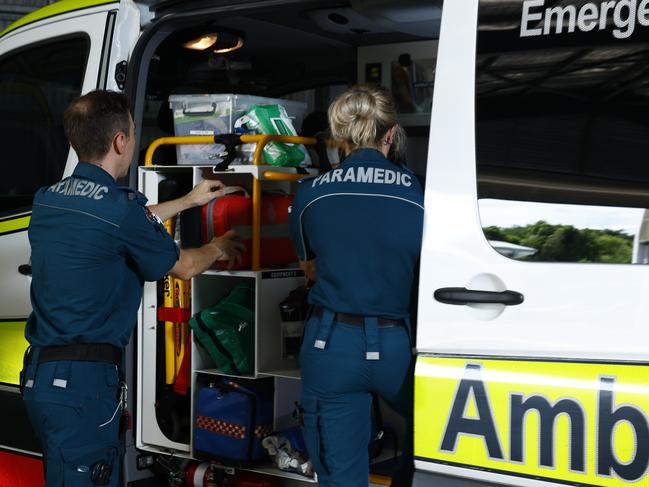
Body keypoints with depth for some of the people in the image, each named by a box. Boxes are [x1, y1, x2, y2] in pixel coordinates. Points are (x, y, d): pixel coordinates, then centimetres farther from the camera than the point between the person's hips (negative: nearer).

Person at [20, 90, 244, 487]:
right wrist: (219, 248, 22)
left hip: (39, 374, 9)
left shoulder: (47, 199, 9)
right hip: (82, 380, -9)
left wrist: (188, 201, 38)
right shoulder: (118, 208, -16)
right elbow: (184, 267, 0)